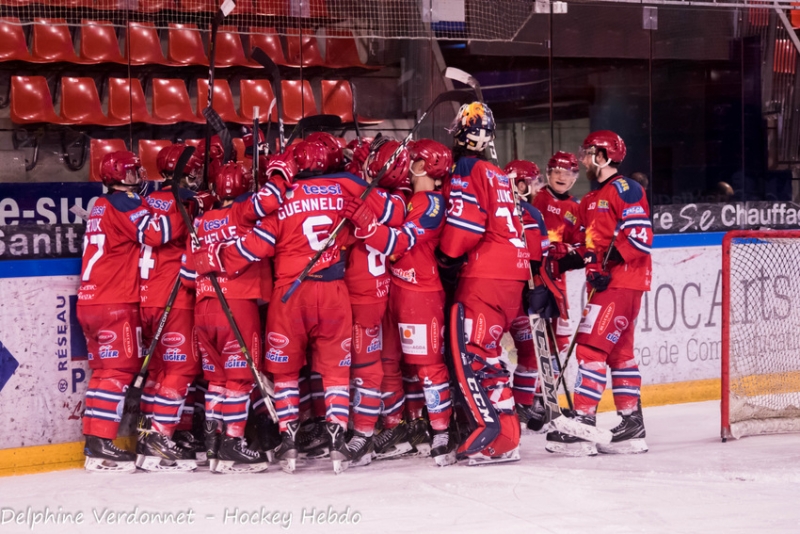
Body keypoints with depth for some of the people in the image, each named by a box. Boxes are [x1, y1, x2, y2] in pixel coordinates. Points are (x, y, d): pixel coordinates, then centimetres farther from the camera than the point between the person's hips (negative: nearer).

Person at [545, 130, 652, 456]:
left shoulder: (624, 189, -9)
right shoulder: (592, 201, 20)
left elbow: (640, 236, -19)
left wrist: (609, 261, -24)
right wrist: (578, 257, 3)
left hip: (621, 282, -10)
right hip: (604, 283, 10)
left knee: (592, 345, -15)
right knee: (619, 352, 12)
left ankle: (583, 420, -16)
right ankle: (631, 424, 18)